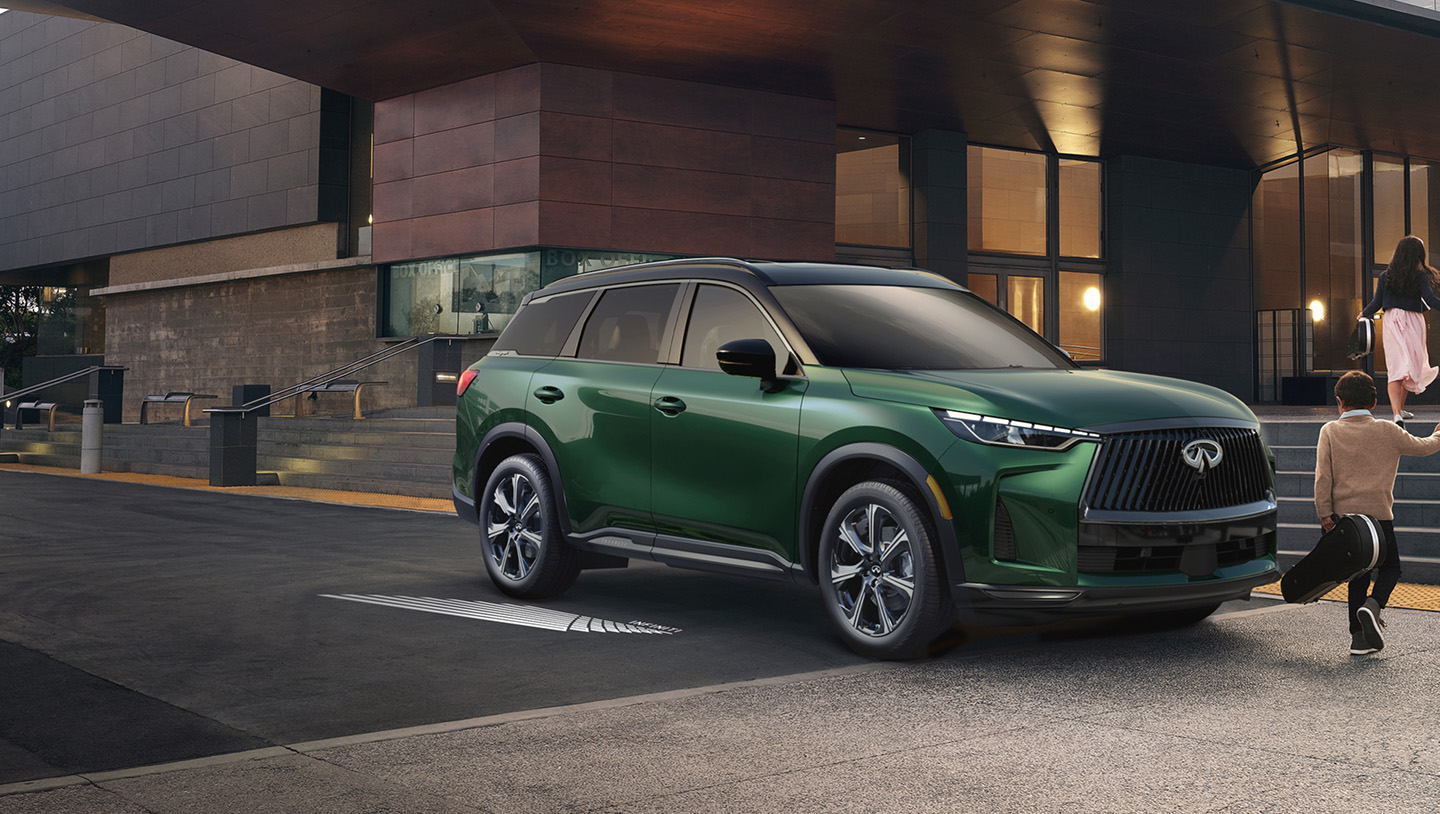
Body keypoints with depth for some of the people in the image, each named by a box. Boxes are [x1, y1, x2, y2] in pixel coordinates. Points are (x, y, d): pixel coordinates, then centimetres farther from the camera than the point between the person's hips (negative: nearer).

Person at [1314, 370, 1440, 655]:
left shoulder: (1330, 431, -1)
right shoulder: (1388, 431, 0)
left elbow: (1322, 475, -7)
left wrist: (1325, 513, -5)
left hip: (1344, 514, 2)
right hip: (1379, 513, -2)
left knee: (1358, 574, 12)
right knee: (1390, 567, 16)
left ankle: (1359, 638, 9)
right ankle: (1373, 605, -14)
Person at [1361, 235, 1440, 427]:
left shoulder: (1385, 276, 4)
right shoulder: (1421, 276, -2)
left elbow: (1377, 303, 6)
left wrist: (1363, 314, 23)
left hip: (1392, 320, 1)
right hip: (1414, 323, -1)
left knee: (1396, 369, -7)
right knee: (1412, 365, 17)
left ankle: (1397, 413, -24)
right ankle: (1400, 408, 28)